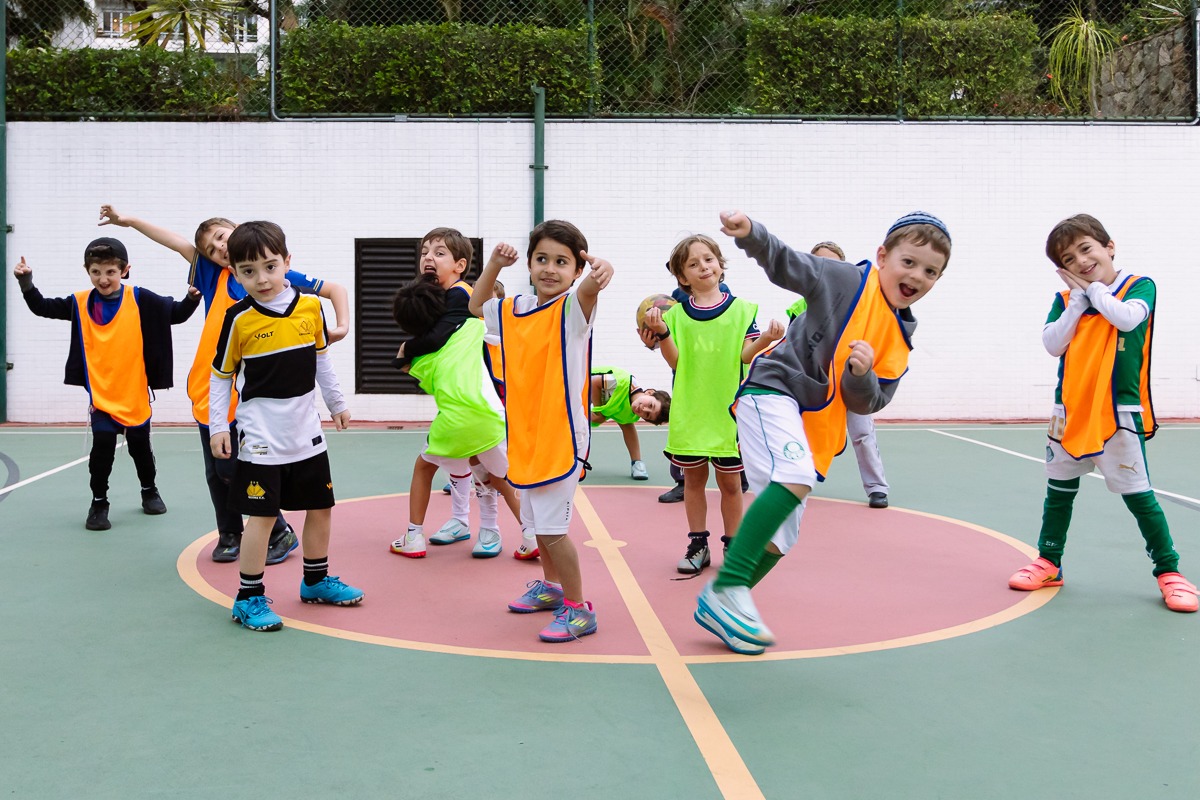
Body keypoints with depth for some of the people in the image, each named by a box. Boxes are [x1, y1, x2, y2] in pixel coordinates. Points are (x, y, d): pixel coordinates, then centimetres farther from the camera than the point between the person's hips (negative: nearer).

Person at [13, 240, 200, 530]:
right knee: (102, 448, -8)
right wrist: (26, 282, -6)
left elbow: (176, 314, -6)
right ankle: (99, 503, 10)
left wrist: (192, 298, -23)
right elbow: (42, 308, 7)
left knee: (140, 446, 15)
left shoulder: (141, 300, -8)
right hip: (100, 394, 0)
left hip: (135, 394, 0)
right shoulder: (80, 303, -2)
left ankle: (149, 491, 39)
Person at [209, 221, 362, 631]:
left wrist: (336, 402, 20)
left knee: (320, 506, 14)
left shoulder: (310, 306, -2)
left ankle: (316, 581, 33)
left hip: (306, 432, 5)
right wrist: (218, 426, -6)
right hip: (260, 437, -5)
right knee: (262, 515, -5)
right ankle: (249, 598, 8)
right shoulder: (238, 318, -12)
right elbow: (221, 375, -3)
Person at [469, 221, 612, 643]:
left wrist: (599, 271, -59)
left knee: (551, 525, -9)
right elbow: (476, 306, 26)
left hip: (561, 437, -7)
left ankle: (578, 609, 5)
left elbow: (588, 290, -35)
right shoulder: (514, 310, 8)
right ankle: (551, 587, 42)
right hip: (524, 437, 8)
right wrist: (493, 266, 8)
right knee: (537, 521, 21)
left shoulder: (572, 308, -11)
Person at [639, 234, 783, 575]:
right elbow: (675, 361, -3)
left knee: (729, 482, 7)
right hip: (690, 412, 1)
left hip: (728, 411, -1)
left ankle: (732, 546, 20)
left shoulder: (741, 310, 1)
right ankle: (698, 545, 22)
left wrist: (765, 339, -25)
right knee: (693, 478, 10)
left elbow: (745, 355, -6)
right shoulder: (676, 314, 3)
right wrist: (661, 332, -18)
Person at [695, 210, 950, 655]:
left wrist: (862, 374, -17)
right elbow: (783, 263, -11)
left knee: (781, 536, 8)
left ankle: (719, 607, 24)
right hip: (773, 390, -7)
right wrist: (750, 233, -31)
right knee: (796, 478, -32)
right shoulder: (845, 279, -6)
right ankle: (727, 588, -27)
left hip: (815, 428, 8)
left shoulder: (900, 338, 10)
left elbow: (867, 403, 5)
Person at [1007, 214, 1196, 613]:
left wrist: (1094, 289, -9)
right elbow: (1052, 344, -7)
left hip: (1119, 412, -4)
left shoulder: (1140, 286, -2)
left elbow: (1127, 318, -22)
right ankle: (1049, 562, 25)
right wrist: (1079, 300, -9)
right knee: (1059, 489, 12)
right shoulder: (1066, 299, 6)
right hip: (1070, 410, 4)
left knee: (1138, 493, -3)